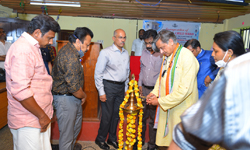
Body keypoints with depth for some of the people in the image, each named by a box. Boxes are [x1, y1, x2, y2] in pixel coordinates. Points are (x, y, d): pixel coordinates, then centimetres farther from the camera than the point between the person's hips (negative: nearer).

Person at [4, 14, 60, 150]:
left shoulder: (31, 47, 15)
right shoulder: (23, 50, -19)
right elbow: (20, 91, -26)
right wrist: (42, 116, -17)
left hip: (38, 118, 10)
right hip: (29, 122, -10)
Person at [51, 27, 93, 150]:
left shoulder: (70, 51, 9)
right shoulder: (71, 57, -26)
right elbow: (74, 87, -27)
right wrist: (83, 96, -7)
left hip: (73, 98, 11)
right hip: (66, 99, -11)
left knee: (76, 128, 24)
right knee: (67, 134, 4)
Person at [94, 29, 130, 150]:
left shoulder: (126, 53, 9)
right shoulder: (106, 52, -9)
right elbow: (98, 73, -10)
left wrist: (126, 88, 16)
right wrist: (101, 92, -11)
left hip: (121, 87, 6)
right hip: (109, 86, -6)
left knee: (117, 114, 14)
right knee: (107, 115, 1)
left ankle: (112, 138, 33)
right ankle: (100, 139, 23)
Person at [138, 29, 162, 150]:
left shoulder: (162, 55, -11)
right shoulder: (144, 52, 9)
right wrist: (140, 84, 13)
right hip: (144, 89, 5)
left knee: (153, 119, 5)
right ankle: (140, 139, 33)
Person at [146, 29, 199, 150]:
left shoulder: (187, 57, -18)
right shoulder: (167, 56, 9)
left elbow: (185, 89, -23)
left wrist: (160, 101, -18)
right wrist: (155, 93, 3)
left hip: (180, 110, -7)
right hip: (165, 108, 7)